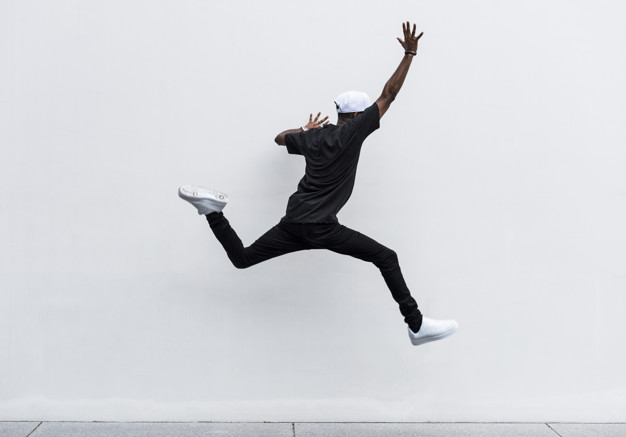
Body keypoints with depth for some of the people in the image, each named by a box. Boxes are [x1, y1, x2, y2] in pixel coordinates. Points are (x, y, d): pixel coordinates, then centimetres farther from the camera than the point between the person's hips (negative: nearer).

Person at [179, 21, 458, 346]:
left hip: (293, 223, 7)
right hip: (322, 228, -7)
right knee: (387, 258, -1)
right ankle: (416, 325, -4)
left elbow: (280, 138, 35)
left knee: (241, 258, 21)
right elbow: (388, 95, -4)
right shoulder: (352, 132, -4)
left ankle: (213, 212, 5)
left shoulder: (311, 137, 14)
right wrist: (410, 54, 3)